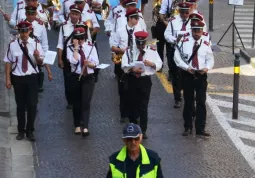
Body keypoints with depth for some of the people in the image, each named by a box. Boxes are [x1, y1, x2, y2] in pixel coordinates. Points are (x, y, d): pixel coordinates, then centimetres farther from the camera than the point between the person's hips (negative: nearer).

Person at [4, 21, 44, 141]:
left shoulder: (36, 44, -4)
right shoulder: (13, 45, -6)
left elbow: (41, 63, -1)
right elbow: (8, 62, -2)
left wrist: (37, 57, -23)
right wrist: (8, 79, -5)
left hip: (32, 78, 0)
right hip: (18, 78, 0)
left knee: (32, 105, 1)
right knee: (20, 105, 12)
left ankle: (30, 131, 17)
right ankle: (21, 130, 27)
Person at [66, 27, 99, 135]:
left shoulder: (91, 47, 4)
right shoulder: (70, 48, -3)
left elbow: (96, 63, 0)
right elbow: (74, 61, -19)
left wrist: (89, 63, -21)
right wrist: (76, 48, -16)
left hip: (88, 78, 0)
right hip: (76, 77, 0)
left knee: (86, 102, -11)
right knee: (76, 102, 9)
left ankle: (85, 127, -16)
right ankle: (77, 125, 22)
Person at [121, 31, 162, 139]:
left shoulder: (152, 52, 4)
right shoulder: (129, 51, 4)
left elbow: (159, 65, 2)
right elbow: (124, 65, -5)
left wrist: (151, 64, -18)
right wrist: (133, 69, -22)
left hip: (145, 80, -1)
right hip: (132, 80, 2)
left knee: (143, 106, -3)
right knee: (132, 105, 10)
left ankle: (143, 131, 0)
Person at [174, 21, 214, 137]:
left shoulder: (206, 44, 0)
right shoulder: (184, 42, -2)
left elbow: (210, 59, 5)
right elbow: (177, 57, -4)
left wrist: (207, 68, -16)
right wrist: (186, 67, -15)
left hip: (201, 75, 0)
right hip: (187, 75, 0)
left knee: (201, 102, 0)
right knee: (188, 102, 9)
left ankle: (200, 128, 5)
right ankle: (188, 128, 18)